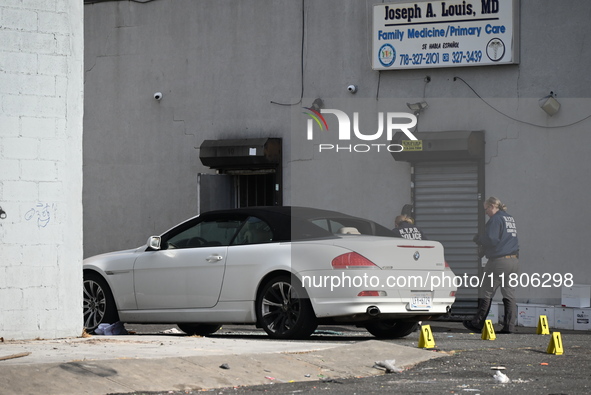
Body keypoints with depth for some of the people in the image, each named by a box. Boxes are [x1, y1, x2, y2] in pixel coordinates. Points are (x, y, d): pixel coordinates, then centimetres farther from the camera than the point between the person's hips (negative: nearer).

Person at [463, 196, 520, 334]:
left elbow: (491, 239, -19)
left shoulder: (496, 219, -11)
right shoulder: (510, 218, 16)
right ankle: (509, 326, 2)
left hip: (499, 261, -8)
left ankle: (478, 323, 8)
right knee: (509, 295, 6)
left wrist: (478, 239, 0)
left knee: (486, 293, 2)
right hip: (514, 260, 8)